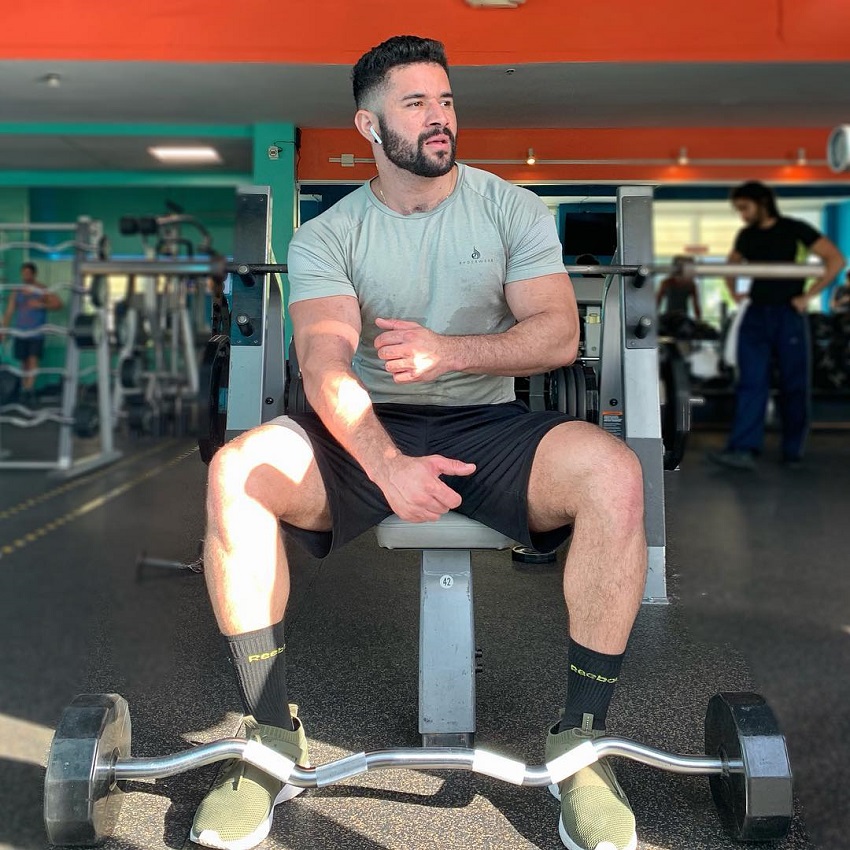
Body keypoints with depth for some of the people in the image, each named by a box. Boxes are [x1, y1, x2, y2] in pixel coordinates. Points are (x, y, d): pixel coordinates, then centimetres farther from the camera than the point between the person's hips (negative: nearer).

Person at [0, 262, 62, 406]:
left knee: (33, 361, -11)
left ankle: (29, 391, -13)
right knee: (24, 363, 6)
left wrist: (41, 305, -22)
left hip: (37, 333, -3)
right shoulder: (17, 291, 5)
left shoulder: (43, 290, -3)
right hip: (20, 333, 3)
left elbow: (58, 303, -9)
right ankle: (24, 391, 12)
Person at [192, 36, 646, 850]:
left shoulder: (512, 209, 6)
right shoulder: (325, 236, 2)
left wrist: (451, 350, -22)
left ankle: (579, 738, -15)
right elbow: (324, 363, -15)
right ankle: (273, 738, -13)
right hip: (368, 434, 0)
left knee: (614, 473, -30)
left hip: (489, 428, 1)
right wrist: (387, 464, -34)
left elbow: (559, 333, -4)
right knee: (235, 472, -28)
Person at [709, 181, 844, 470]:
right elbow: (731, 263, 31)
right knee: (751, 383, -6)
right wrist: (733, 293, 15)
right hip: (756, 315, 4)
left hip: (788, 315, -4)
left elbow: (835, 259, -9)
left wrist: (807, 296, -11)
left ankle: (792, 451, 14)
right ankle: (743, 449, -13)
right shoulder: (746, 236, 11)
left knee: (793, 386, 3)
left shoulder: (795, 230, -4)